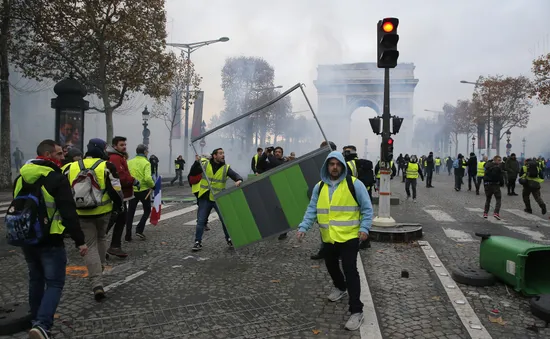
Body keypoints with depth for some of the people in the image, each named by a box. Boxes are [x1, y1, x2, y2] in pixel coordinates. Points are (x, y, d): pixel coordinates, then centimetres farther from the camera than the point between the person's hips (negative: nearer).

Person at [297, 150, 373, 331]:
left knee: (350, 271, -8)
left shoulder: (354, 184, -9)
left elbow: (367, 208, -4)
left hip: (349, 237, -5)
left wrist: (364, 228, -15)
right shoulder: (319, 187, 4)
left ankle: (356, 312, 1)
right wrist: (303, 227, -8)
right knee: (331, 266, 22)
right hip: (328, 238, 5)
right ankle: (340, 287, 51)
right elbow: (312, 209, 4)